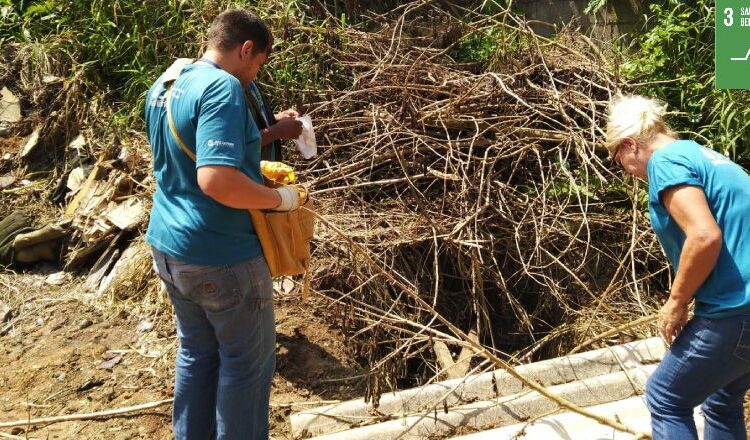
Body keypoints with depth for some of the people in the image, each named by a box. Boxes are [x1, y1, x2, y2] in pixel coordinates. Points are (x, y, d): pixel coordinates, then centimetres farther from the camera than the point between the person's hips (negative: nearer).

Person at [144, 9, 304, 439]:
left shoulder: (162, 86, 8)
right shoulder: (221, 86, -21)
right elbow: (217, 180, -32)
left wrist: (271, 133, 21)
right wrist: (282, 197, -19)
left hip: (169, 247, 9)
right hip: (221, 257, -9)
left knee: (196, 352, 23)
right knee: (247, 361, 10)